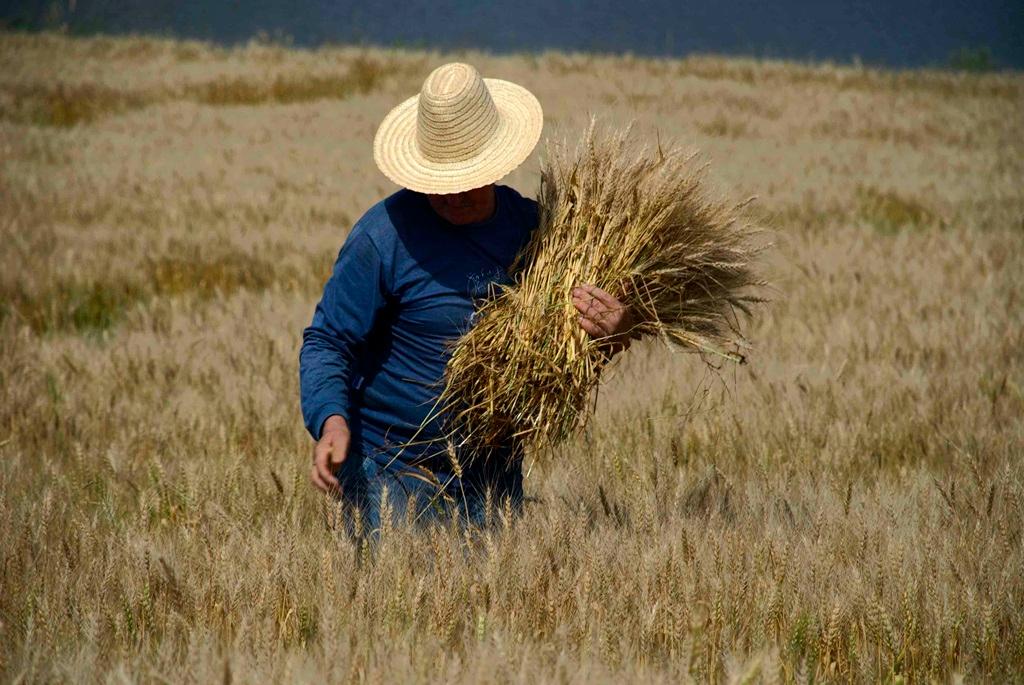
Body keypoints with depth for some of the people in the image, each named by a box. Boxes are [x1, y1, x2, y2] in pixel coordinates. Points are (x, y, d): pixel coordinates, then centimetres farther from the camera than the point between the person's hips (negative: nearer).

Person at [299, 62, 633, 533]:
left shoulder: (532, 224, 3)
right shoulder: (384, 236, -13)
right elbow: (328, 342, -9)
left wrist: (614, 334, -11)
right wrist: (332, 421, -28)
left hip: (496, 474, 5)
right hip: (392, 471, -5)